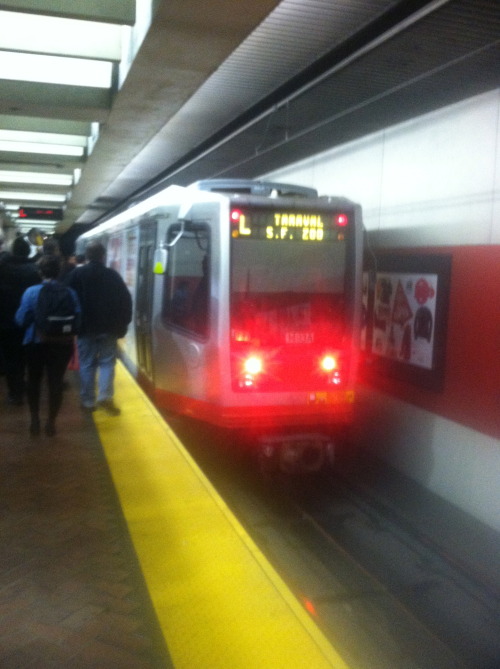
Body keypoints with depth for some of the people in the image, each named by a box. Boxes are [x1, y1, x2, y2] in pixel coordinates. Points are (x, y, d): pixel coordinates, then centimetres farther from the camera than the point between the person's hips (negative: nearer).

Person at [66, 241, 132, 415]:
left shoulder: (76, 274, 1)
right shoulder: (113, 275, 1)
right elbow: (126, 300, 0)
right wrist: (122, 325, 6)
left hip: (85, 327, 0)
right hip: (108, 327, 0)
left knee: (87, 364, 7)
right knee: (107, 362, 7)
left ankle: (88, 401, 10)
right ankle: (105, 396, -8)